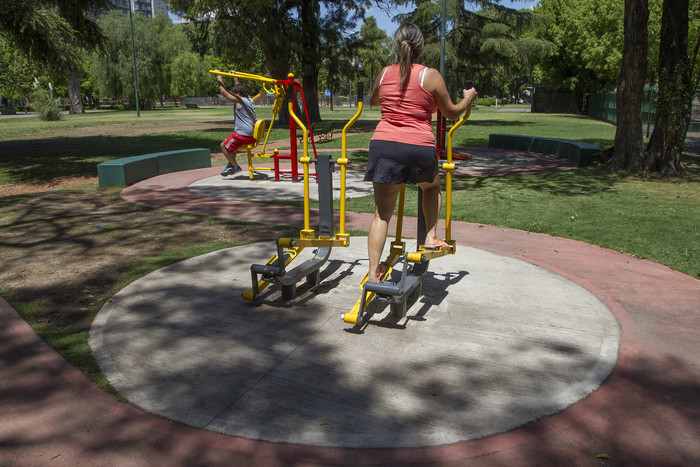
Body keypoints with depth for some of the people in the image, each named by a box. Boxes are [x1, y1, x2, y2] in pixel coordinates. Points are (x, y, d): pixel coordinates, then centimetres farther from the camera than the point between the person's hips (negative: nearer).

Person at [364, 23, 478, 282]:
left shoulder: (384, 74, 11)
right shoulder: (431, 75, 1)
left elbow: (373, 101, 32)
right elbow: (451, 113, 11)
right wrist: (468, 98, 30)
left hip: (384, 145, 2)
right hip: (419, 149, -2)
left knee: (382, 213, 7)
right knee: (432, 185, 32)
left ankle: (373, 271, 5)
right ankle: (431, 237, 23)